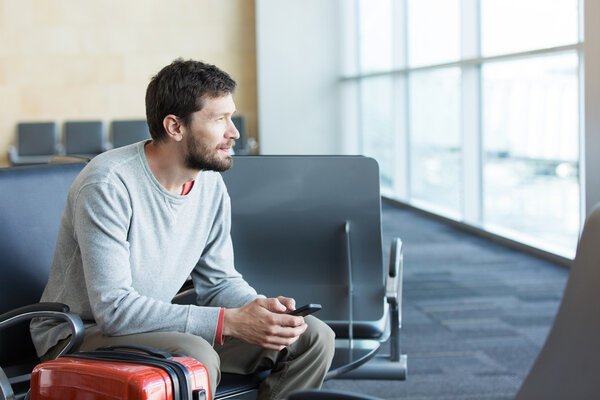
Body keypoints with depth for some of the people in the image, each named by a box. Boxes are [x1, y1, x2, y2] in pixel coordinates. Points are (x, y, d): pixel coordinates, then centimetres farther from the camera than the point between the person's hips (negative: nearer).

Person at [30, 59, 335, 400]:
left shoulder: (211, 184, 0)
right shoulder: (108, 185, -24)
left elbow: (219, 280, 8)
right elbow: (113, 308, -29)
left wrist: (261, 307, -16)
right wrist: (231, 322, -31)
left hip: (158, 327, 7)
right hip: (82, 334, -7)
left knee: (313, 336, -3)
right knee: (196, 356, -38)